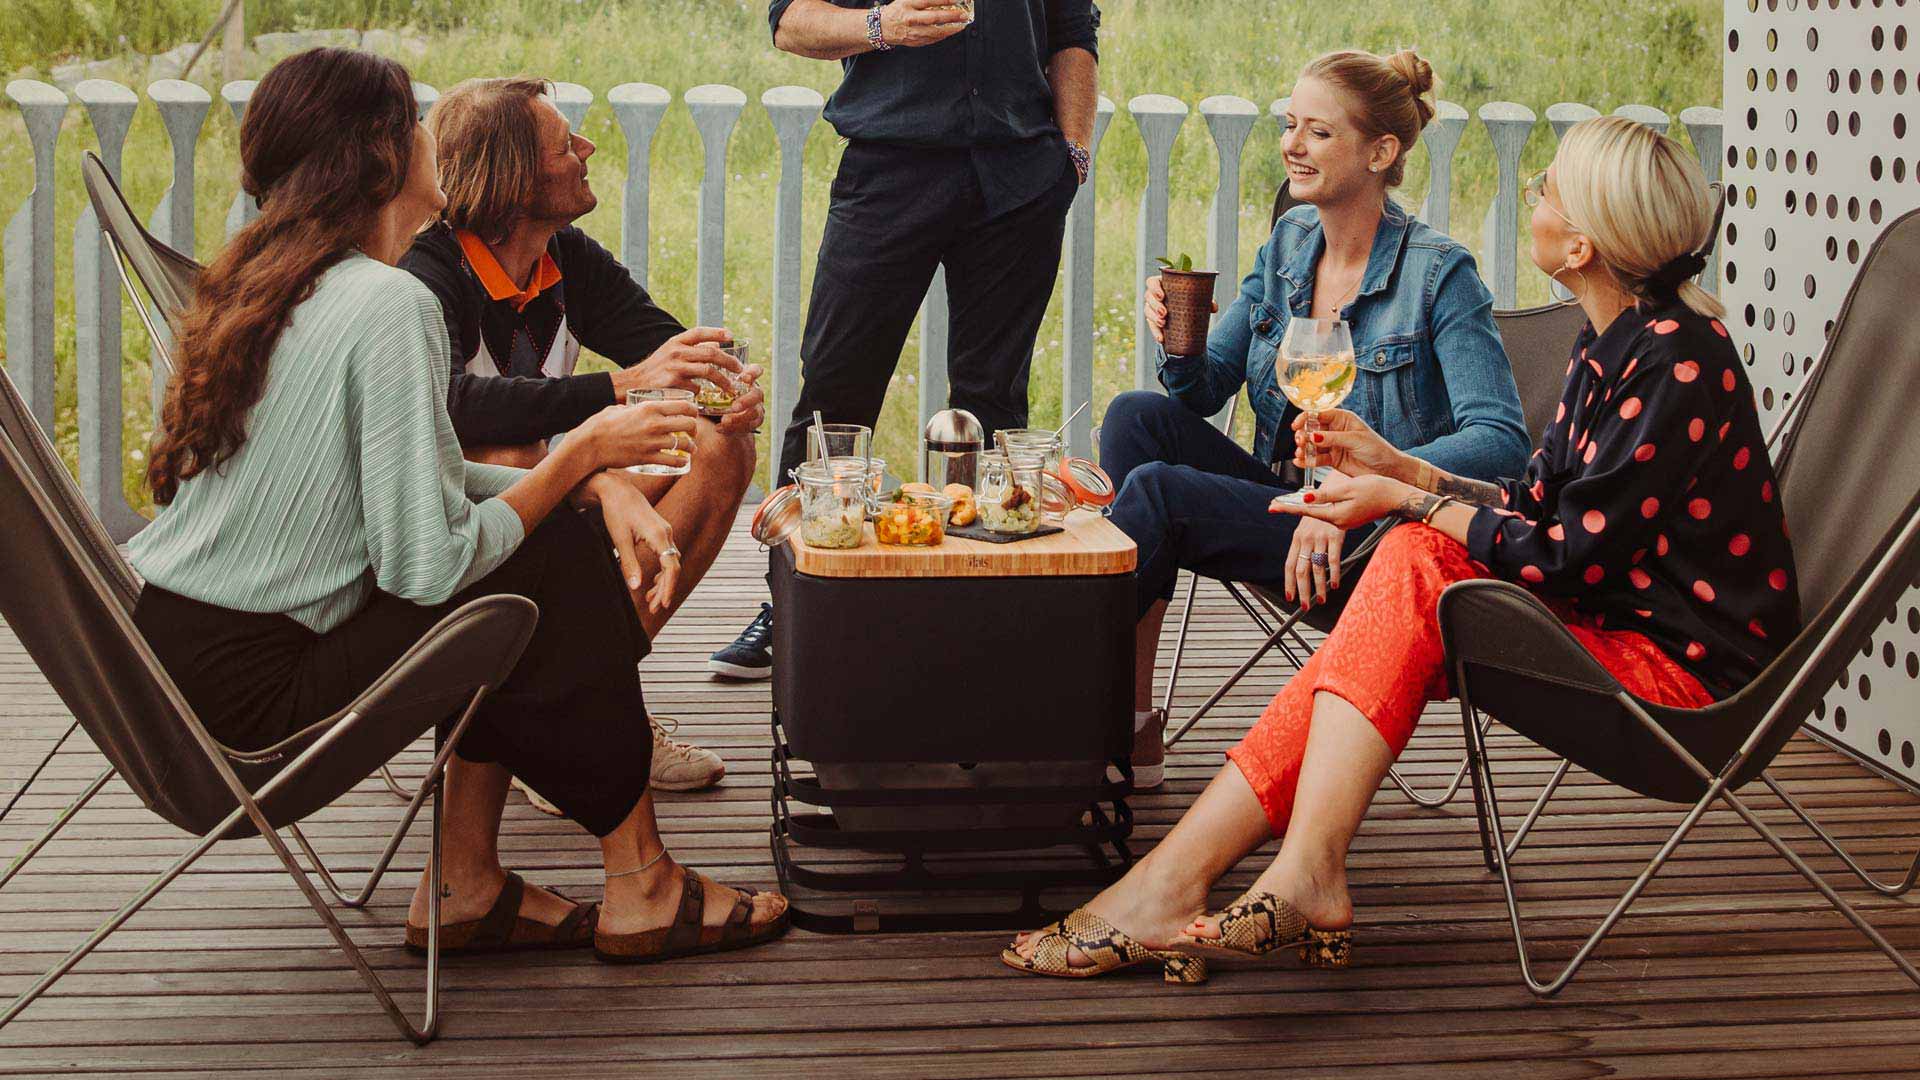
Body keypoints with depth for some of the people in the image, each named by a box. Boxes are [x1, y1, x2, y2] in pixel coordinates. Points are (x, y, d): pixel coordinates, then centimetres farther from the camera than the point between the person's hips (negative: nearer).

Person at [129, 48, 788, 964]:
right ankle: (638, 888, 10)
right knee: (568, 569, 0)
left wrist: (599, 483, 2)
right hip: (247, 690, -9)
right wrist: (584, 454, -6)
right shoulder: (390, 304, -17)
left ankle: (468, 889, 17)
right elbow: (428, 564, -20)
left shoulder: (266, 281, 11)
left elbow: (406, 477, 13)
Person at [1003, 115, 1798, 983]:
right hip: (1621, 623, 8)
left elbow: (1570, 555, -20)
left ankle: (1303, 878, -25)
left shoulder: (1677, 360, -18)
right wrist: (1399, 469, 9)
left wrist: (1408, 503, -10)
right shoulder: (1606, 346, 11)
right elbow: (1538, 509, 15)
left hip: (1683, 664, -8)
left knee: (1413, 566, -21)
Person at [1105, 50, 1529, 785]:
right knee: (1139, 415, -15)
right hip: (1282, 501, 7)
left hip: (1372, 541, -7)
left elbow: (1500, 441, -22)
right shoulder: (1289, 242, 8)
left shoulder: (1438, 274, -13)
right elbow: (1204, 391, 13)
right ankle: (1131, 721, -17)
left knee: (1155, 489, -25)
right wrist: (1178, 346, -12)